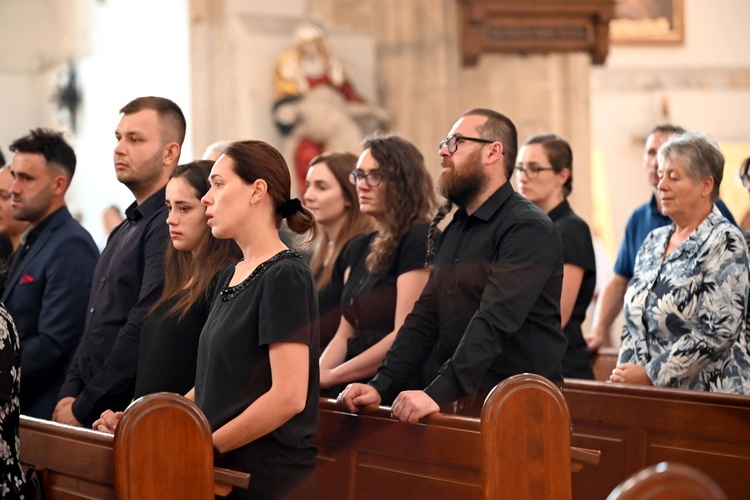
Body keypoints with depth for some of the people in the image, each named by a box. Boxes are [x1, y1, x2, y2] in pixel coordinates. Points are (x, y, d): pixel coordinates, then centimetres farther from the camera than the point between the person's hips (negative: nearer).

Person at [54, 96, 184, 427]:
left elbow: (144, 330, -21)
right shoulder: (125, 229, 18)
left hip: (130, 413, -9)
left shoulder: (168, 226, -14)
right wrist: (70, 393, 6)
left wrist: (84, 407, -16)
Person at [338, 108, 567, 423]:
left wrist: (438, 394, -29)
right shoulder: (454, 230, 18)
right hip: (460, 403, 7)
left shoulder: (528, 228, -10)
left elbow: (495, 321, -21)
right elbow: (425, 317, 15)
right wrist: (381, 386, 1)